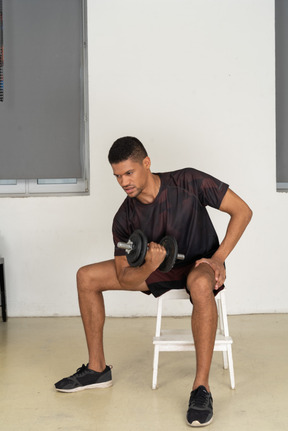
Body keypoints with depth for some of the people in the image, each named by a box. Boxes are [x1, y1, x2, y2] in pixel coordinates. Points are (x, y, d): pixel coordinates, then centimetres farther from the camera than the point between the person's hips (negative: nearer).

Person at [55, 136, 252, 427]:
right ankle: (97, 368, 6)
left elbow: (242, 211, -17)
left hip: (200, 263, -5)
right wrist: (149, 267, -35)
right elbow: (124, 278, -11)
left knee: (201, 284, -43)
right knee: (87, 277, -5)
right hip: (158, 270, 5)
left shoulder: (188, 182, -23)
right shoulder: (125, 218, -13)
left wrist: (218, 258, -24)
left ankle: (201, 387, -32)